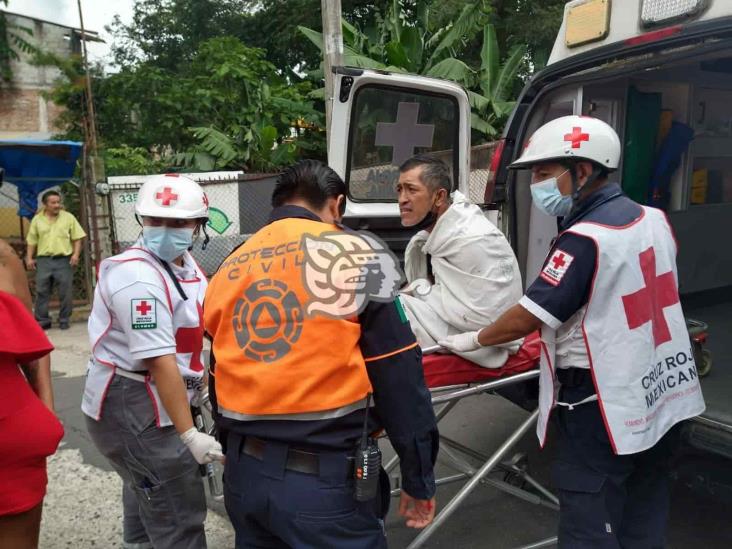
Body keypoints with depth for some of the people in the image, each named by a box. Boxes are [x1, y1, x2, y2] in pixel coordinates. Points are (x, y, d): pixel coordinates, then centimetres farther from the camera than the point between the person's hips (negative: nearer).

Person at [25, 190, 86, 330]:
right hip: (43, 260, 2)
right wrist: (29, 258, 5)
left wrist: (76, 254, -9)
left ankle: (64, 320, 14)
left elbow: (77, 238, 3)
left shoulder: (68, 217, 4)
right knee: (41, 292, 3)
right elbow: (32, 241, 13)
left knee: (66, 293, 2)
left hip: (64, 260, -1)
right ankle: (42, 320, 12)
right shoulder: (37, 219, 9)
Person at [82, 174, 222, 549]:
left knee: (148, 503, 26)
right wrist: (189, 434, -24)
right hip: (131, 408, -9)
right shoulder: (138, 277, -23)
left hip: (157, 403, 10)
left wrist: (204, 392, 17)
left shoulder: (187, 266, 7)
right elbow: (160, 362, -26)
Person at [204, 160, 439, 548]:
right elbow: (398, 376, -10)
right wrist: (418, 478, -1)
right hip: (325, 478, -5)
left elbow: (222, 378, 15)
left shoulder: (228, 269, 8)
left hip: (245, 474, 6)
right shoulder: (355, 254, -8)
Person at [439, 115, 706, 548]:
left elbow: (526, 318, -21)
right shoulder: (654, 219, 4)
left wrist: (475, 340, -3)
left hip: (607, 409, -9)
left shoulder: (584, 240, -23)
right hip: (665, 397, 9)